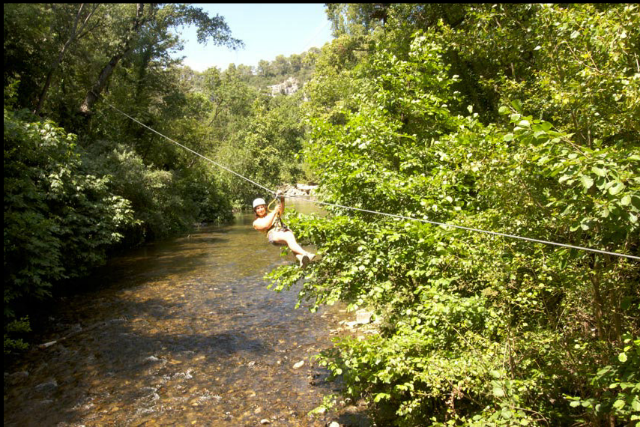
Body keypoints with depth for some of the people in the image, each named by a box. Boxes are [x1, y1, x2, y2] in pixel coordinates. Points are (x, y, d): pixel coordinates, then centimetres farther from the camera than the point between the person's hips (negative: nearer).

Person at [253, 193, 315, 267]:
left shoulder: (271, 213, 34)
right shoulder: (256, 222, 22)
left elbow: (281, 210, 14)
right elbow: (266, 225, 0)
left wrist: (282, 200, -5)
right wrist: (274, 212, -2)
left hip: (285, 230, 4)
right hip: (273, 234, -3)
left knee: (290, 236, -34)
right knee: (289, 238, -36)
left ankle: (300, 258, -61)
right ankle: (305, 254, -59)